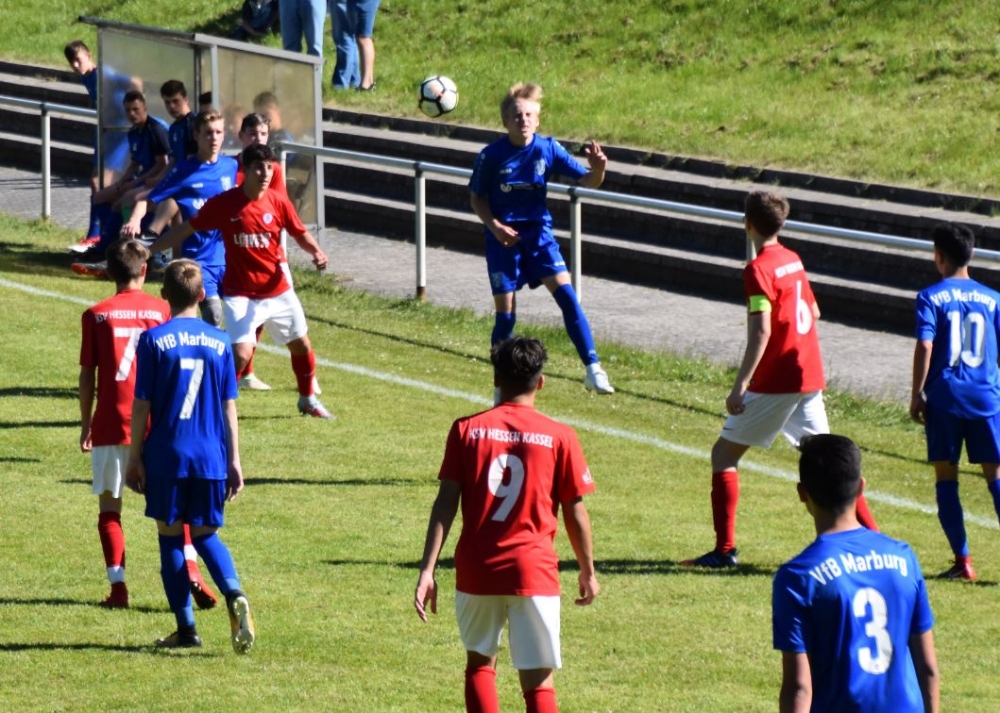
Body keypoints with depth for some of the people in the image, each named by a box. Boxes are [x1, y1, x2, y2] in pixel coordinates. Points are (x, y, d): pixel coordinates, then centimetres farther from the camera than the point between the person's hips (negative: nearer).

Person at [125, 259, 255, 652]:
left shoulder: (154, 340, -6)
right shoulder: (219, 342, 3)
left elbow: (141, 406, -5)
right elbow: (229, 408, 6)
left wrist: (134, 458, 2)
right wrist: (234, 461, 11)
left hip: (166, 456, -3)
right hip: (211, 457, 3)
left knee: (170, 537, 8)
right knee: (206, 534, 16)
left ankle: (186, 629, 8)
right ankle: (234, 595, -12)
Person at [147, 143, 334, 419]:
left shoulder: (278, 203, -6)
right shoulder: (223, 203, -14)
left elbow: (301, 234, 5)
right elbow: (185, 229, -6)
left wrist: (316, 252, -16)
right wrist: (148, 250, -7)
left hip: (278, 291, 4)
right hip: (240, 294, -4)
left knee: (301, 345, 16)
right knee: (241, 352, -20)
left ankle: (308, 400, 41)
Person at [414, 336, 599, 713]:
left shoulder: (466, 430, 0)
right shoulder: (559, 437, -3)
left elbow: (445, 503, -4)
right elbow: (575, 513, 2)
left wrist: (427, 570, -5)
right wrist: (588, 572, 15)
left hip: (476, 569, 1)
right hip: (533, 570, -1)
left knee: (479, 661, 22)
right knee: (537, 681, 1)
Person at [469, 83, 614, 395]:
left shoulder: (548, 149, -6)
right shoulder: (492, 156, -9)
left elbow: (586, 181, -8)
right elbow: (477, 199, 2)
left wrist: (597, 170, -31)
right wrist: (495, 226, -15)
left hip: (538, 232, 1)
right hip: (504, 237, -1)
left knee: (566, 295, -15)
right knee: (505, 314, -1)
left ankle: (593, 370, -14)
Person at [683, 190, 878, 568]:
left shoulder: (759, 269, -15)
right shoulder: (793, 260, 10)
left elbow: (761, 332, -22)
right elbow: (813, 313, 21)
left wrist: (739, 387, -22)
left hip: (775, 381, -8)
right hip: (810, 376, 8)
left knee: (724, 452, 2)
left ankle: (725, 549, -3)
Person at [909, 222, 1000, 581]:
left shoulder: (931, 298, -3)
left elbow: (925, 346, -12)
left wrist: (917, 394, -4)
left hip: (945, 399, -2)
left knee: (946, 477, 6)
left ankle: (962, 560, 3)